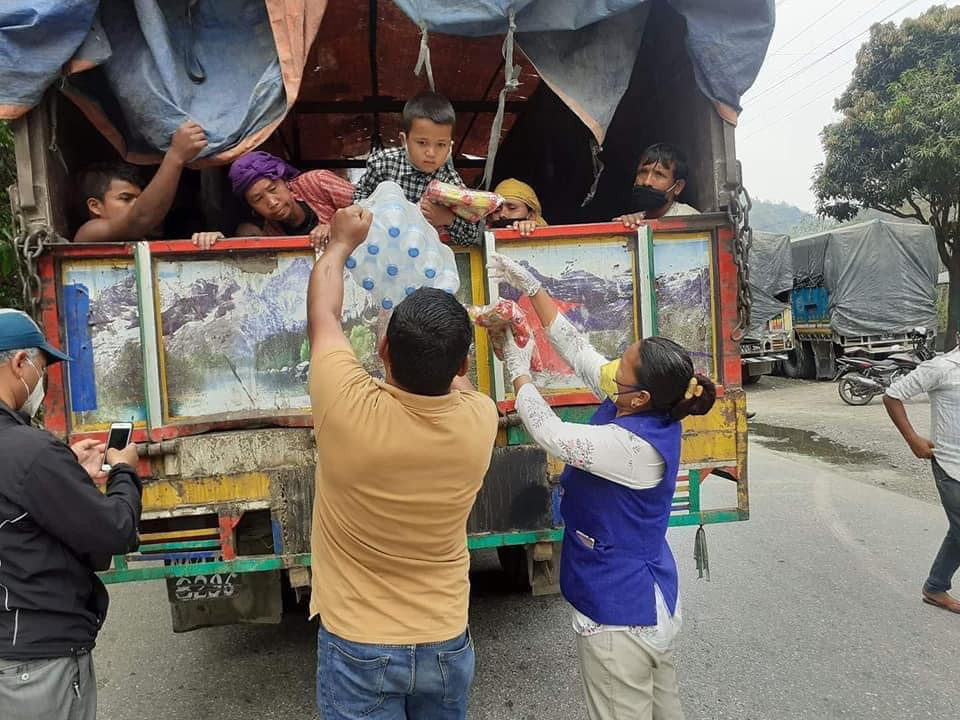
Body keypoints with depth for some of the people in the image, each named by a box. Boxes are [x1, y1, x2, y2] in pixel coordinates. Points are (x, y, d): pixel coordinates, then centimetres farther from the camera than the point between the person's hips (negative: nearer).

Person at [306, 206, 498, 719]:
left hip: (357, 648, -2)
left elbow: (322, 316, -6)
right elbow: (452, 380, 8)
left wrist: (341, 243, 9)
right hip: (446, 644, 3)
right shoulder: (479, 421, -19)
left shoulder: (348, 409, -26)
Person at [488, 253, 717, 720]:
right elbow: (576, 348, -2)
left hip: (619, 613, -9)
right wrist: (530, 286, -2)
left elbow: (550, 435, -25)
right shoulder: (648, 413, -5)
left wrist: (518, 369, -11)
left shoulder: (636, 446, -30)